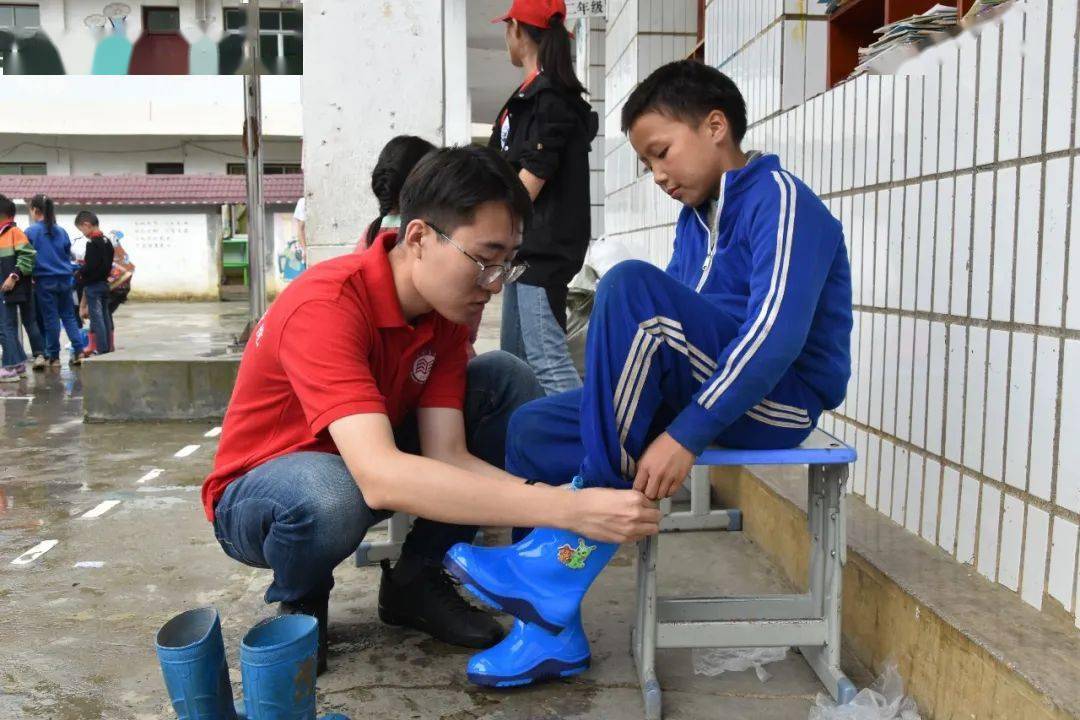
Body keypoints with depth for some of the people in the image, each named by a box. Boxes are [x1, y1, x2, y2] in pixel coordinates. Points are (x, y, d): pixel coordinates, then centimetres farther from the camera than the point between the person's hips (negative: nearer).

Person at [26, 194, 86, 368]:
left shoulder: (30, 232, -6)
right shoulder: (61, 232, 6)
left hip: (45, 281, -3)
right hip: (65, 280, 3)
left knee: (51, 318, 3)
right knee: (69, 316, 10)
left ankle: (54, 356, 9)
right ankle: (79, 350, 0)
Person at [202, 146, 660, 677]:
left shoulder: (446, 306, -11)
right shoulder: (325, 307, -34)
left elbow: (447, 455, -18)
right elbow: (380, 478, -46)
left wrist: (574, 503, -33)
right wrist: (568, 510, -49)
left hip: (369, 464, 6)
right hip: (261, 489, -6)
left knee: (508, 380, -11)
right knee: (330, 496, -42)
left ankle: (416, 579, 0)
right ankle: (298, 604, -4)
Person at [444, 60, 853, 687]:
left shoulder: (780, 199, -11)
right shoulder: (695, 219, 15)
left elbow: (778, 333, -24)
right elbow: (670, 334, 13)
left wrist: (687, 435, -29)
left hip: (779, 399, -8)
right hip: (701, 392, 8)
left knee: (633, 286, -29)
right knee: (534, 429, -3)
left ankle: (576, 548, -24)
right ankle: (554, 628, 1)